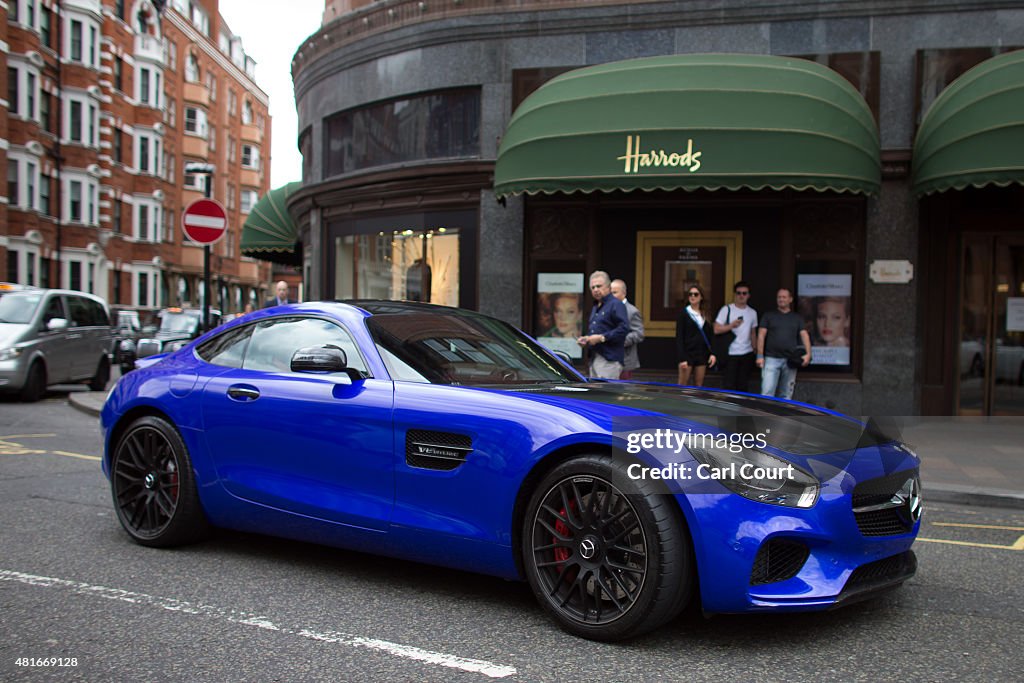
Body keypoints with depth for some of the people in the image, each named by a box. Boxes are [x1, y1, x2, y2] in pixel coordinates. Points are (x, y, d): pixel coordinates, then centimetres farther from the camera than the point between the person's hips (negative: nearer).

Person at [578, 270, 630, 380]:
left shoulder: (616, 305, -8)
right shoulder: (595, 307, 22)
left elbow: (624, 329, -19)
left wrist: (601, 338, -20)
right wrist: (586, 339, 11)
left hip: (610, 359, -9)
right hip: (594, 358, 9)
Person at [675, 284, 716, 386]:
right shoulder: (683, 313, -2)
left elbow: (710, 336, 13)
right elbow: (679, 337, -7)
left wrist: (712, 353, 0)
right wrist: (682, 358, -14)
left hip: (702, 354, 4)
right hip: (687, 353, -4)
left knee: (699, 385, 6)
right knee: (683, 385, -4)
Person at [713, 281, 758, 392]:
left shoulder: (752, 312, 11)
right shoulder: (727, 309, -2)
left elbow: (753, 334, 18)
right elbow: (716, 329, -8)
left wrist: (756, 352, 15)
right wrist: (731, 325, -21)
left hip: (747, 354, 4)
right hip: (730, 354, -4)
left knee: (743, 386, 6)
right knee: (729, 386, -4)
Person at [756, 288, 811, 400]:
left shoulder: (797, 318, 13)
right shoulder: (768, 316, 8)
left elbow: (804, 335, 4)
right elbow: (761, 336, 3)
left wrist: (808, 354, -12)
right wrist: (760, 356, -7)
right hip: (771, 359, -2)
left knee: (786, 395, 7)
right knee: (767, 393, -11)